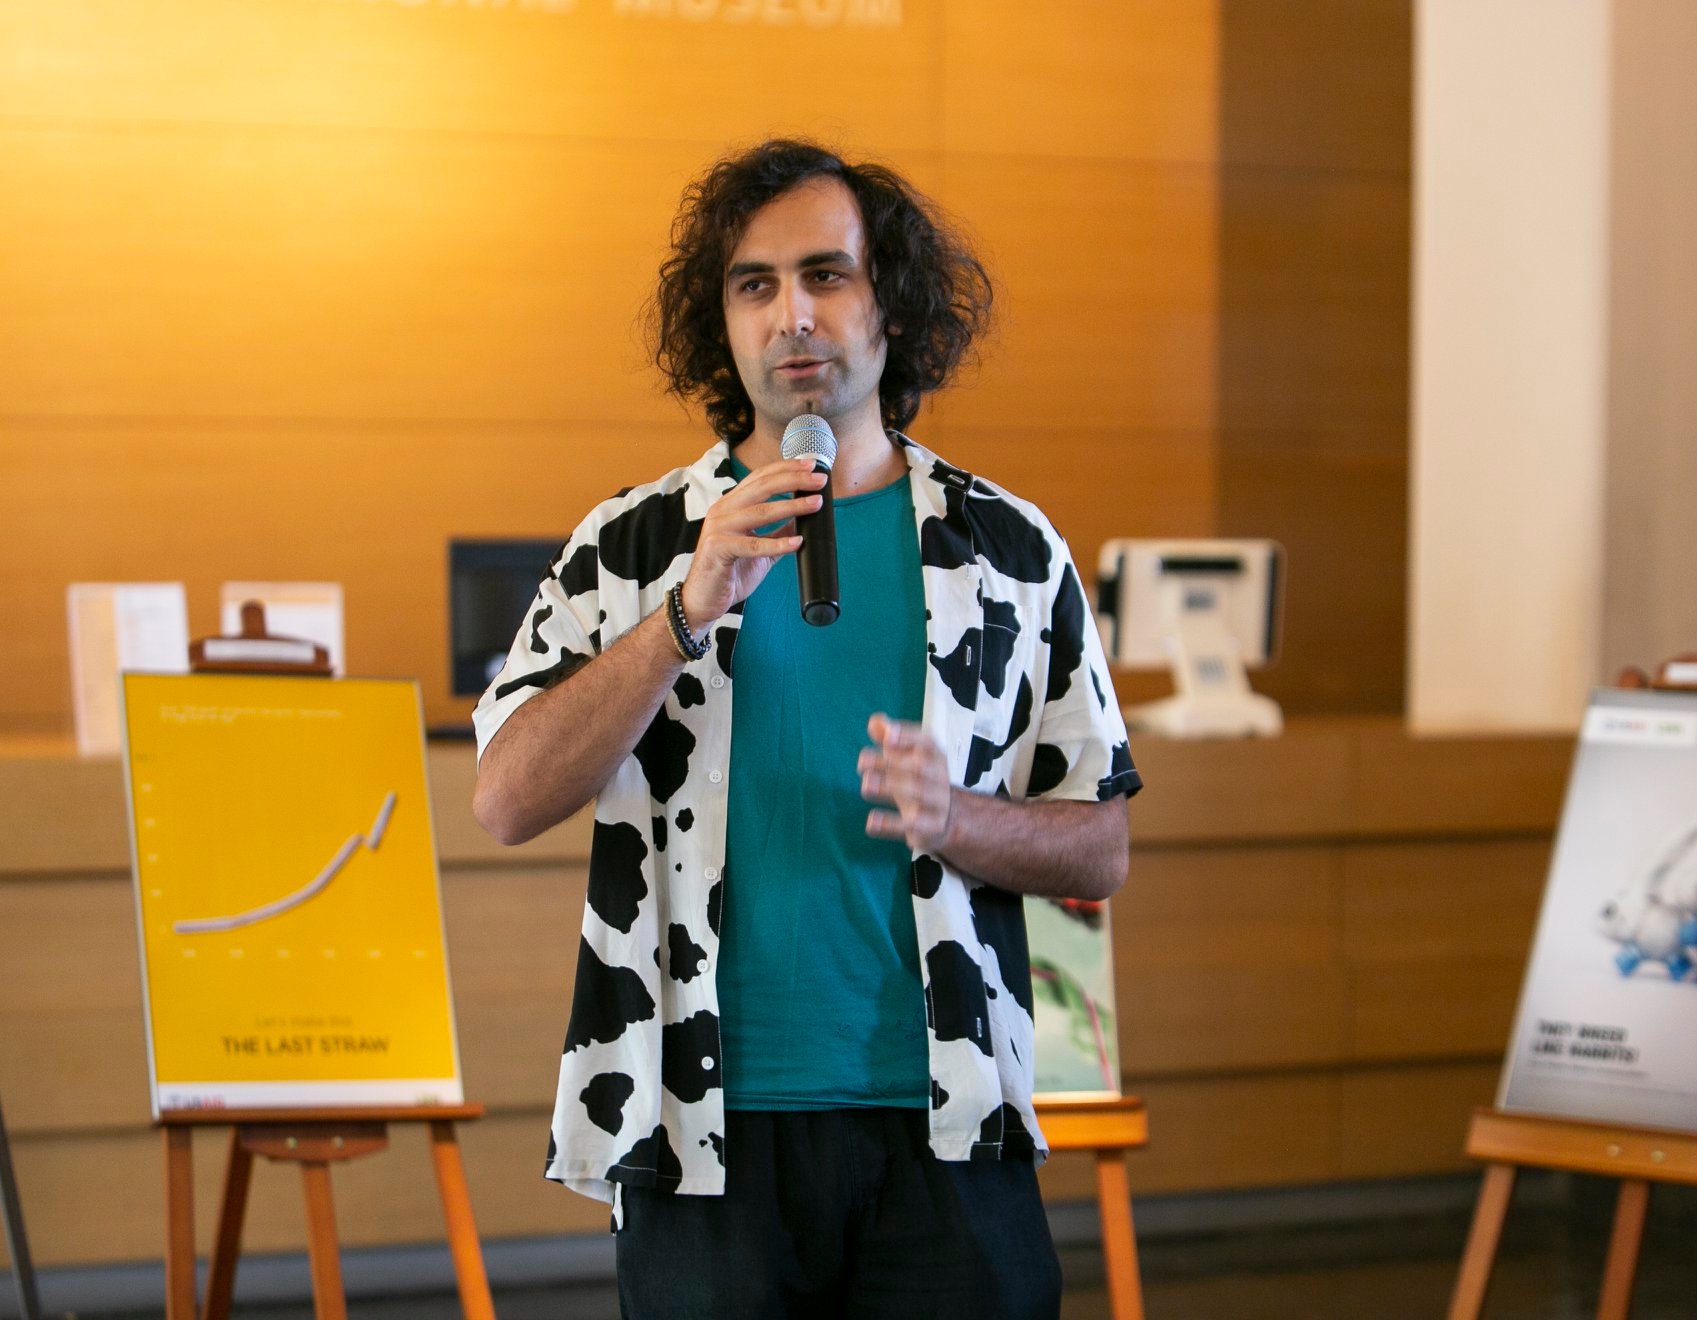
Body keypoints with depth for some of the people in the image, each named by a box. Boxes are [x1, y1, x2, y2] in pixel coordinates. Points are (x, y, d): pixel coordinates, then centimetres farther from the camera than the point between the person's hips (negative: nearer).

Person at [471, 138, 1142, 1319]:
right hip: (703, 1132, 0)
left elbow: (1100, 851, 8)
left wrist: (952, 818, -12)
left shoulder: (1007, 548, 7)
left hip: (943, 1131, 1)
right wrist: (690, 615, -16)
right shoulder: (631, 548, 6)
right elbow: (509, 802, -6)